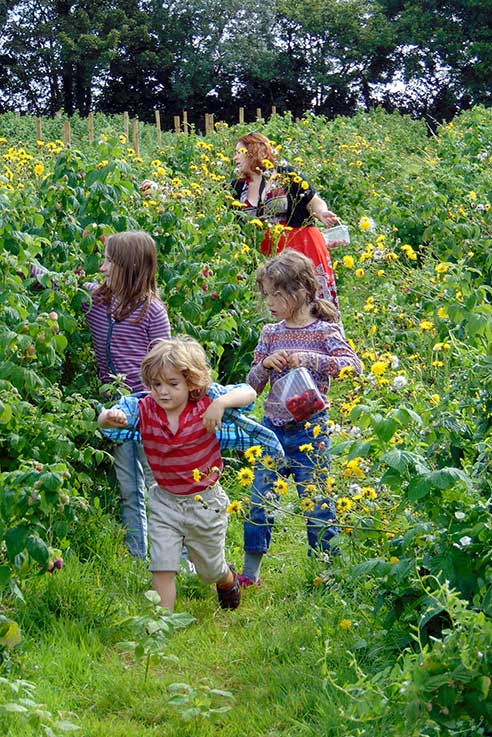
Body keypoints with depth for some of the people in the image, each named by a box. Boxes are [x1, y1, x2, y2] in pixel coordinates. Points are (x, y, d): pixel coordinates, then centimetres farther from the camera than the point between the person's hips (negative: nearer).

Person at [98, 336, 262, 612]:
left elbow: (249, 393, -21)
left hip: (206, 500, -1)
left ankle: (228, 578, 54)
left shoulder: (205, 403, -18)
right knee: (162, 568, -8)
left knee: (210, 570, 20)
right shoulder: (144, 410, -14)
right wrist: (111, 417, -45)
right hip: (165, 502, 1)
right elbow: (104, 419, -20)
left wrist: (221, 403, -39)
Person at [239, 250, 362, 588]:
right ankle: (250, 572, 17)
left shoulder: (324, 331, -6)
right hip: (273, 429, 4)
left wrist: (308, 359, -26)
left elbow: (354, 366, -20)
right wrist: (265, 364, -11)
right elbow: (252, 385, 10)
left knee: (316, 502, 2)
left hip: (310, 429, -4)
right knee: (259, 501, 7)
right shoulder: (271, 334, 7)